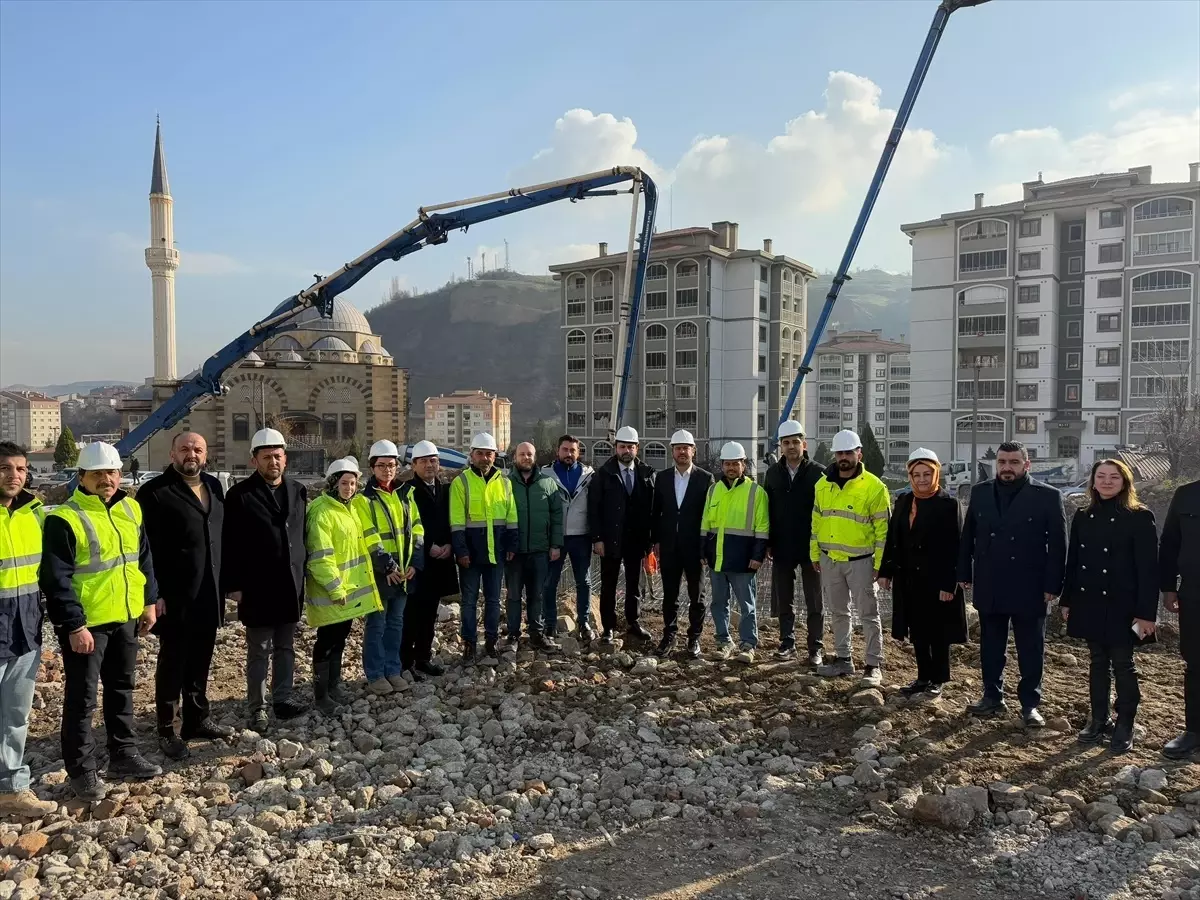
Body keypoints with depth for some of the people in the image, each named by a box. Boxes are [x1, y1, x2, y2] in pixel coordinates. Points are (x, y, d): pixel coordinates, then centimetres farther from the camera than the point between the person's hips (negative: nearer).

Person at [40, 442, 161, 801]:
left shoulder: (130, 509, 6)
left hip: (125, 618, 7)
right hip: (85, 623, -7)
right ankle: (81, 770, 16)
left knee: (122, 689, 18)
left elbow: (144, 558, 14)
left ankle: (123, 754, 31)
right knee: (82, 697, 4)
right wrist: (74, 625, -19)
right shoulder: (65, 519, -15)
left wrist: (149, 601, 10)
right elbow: (56, 579, -17)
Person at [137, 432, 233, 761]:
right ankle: (167, 730, 15)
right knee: (173, 663, 4)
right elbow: (148, 548, -12)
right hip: (175, 596, -6)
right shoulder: (155, 492, -8)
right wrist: (155, 592, -16)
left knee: (200, 660, 16)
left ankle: (197, 718, 29)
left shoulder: (214, 487, 12)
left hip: (209, 594, 6)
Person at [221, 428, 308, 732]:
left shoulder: (298, 491, 7)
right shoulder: (240, 495, -9)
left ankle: (283, 698, 27)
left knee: (286, 647, 15)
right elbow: (229, 544, -10)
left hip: (291, 584, 5)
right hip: (257, 587, -5)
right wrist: (232, 584, -12)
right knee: (259, 652, 6)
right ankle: (257, 708, 15)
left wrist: (304, 573, 12)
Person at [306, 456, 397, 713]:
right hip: (330, 592, -9)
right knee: (327, 641, 1)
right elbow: (320, 556, -23)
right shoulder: (321, 512, -18)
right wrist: (335, 588, -22)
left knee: (340, 638, 17)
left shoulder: (348, 508, 12)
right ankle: (321, 694, 13)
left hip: (350, 588, 9)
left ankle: (334, 686, 30)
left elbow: (367, 543, 19)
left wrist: (388, 565, 13)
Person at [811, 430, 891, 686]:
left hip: (860, 561, -5)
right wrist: (815, 554, 11)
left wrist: (880, 564, -10)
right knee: (838, 612, 15)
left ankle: (874, 665, 10)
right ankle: (843, 659, 27)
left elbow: (883, 529, -8)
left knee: (869, 614, 2)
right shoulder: (823, 485, 6)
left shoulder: (874, 487, -10)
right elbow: (817, 522, 12)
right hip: (829, 559, 5)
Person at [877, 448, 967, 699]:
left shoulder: (948, 504, -10)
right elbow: (892, 538, 9)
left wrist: (949, 584, -17)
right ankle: (923, 677, 25)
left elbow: (954, 547, -13)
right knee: (917, 631, 13)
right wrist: (885, 571, 5)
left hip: (936, 580, -5)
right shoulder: (903, 501, 7)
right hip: (908, 579, 6)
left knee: (937, 633, 7)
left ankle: (937, 680, 20)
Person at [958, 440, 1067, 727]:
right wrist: (964, 574, 7)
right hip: (989, 587, 3)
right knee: (990, 647, 13)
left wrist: (1053, 585, -9)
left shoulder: (1048, 496, -6)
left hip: (1029, 589, -3)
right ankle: (992, 697, 25)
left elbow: (1058, 544, -6)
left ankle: (1030, 704, 18)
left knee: (1030, 650, 7)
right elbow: (968, 536, 9)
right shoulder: (980, 492, 5)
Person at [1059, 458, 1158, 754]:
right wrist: (1066, 600, 8)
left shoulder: (1139, 517, -8)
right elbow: (1072, 561, 10)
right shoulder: (1083, 517, 7)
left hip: (1121, 606, -4)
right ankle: (1099, 720, 23)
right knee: (1097, 662, 13)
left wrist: (1146, 612, -15)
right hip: (1089, 604, 5)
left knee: (1122, 664, 4)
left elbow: (1148, 567, -11)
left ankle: (1125, 726, 16)